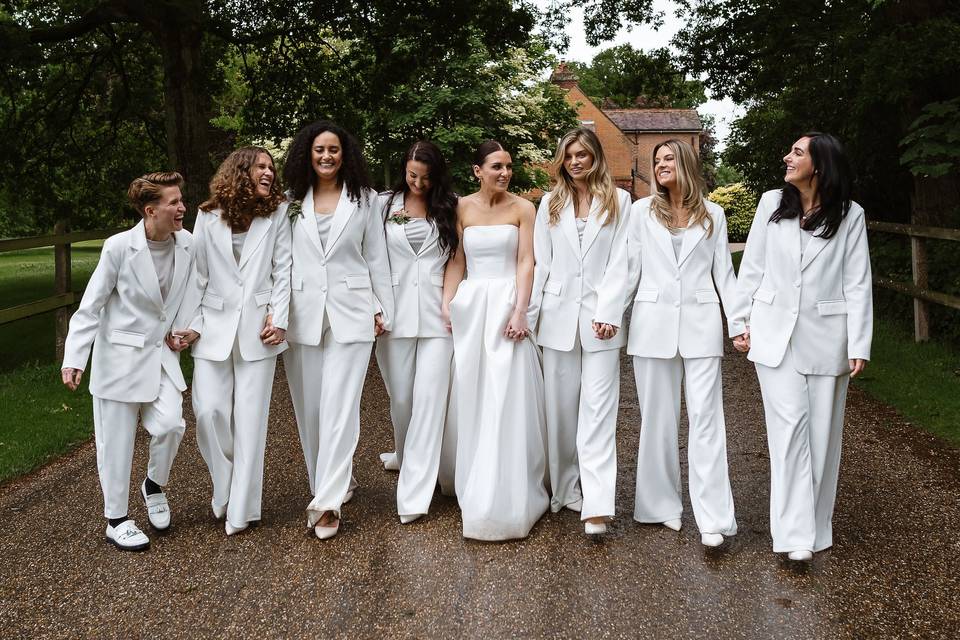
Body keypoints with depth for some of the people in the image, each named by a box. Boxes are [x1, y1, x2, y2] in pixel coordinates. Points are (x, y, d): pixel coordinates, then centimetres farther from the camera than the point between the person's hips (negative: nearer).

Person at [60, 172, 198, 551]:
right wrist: (74, 359, -17)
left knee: (170, 424, -11)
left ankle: (154, 485, 21)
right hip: (120, 355, -3)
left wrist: (185, 328, -3)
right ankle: (116, 520, 23)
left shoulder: (187, 244, -5)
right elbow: (90, 307, -11)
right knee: (117, 439, 5)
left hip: (162, 353, 3)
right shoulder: (119, 247, -16)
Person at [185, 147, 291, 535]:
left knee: (250, 417, 1)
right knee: (209, 411, -5)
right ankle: (224, 489, 20)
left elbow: (283, 269, 3)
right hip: (215, 327, 1)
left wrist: (279, 318, -7)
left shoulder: (276, 215, 4)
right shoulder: (208, 216, 6)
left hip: (257, 329, -1)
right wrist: (191, 324, 2)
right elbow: (197, 274, 7)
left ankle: (241, 509, 10)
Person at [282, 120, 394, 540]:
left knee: (340, 406, -8)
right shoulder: (293, 202, 9)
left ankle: (327, 502, -5)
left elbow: (376, 258, 7)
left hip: (350, 313, -2)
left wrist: (382, 308, 4)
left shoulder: (364, 199, 6)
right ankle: (335, 483, 25)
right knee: (309, 407, 7)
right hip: (303, 314, 3)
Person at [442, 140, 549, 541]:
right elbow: (456, 261, 6)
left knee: (507, 400, -3)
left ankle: (507, 497, 7)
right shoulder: (462, 208, 7)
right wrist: (447, 306, -3)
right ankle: (474, 489, 22)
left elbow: (526, 263, -5)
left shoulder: (522, 208, 0)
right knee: (470, 398, 8)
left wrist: (519, 311, -15)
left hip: (507, 303, -3)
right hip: (470, 305, 3)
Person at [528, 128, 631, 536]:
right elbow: (541, 264, 9)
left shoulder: (619, 201, 5)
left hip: (600, 317, -3)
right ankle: (565, 488, 18)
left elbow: (619, 263, -2)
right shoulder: (550, 203, 12)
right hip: (559, 315, 3)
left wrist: (609, 314, -11)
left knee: (598, 410, -6)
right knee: (561, 407, 7)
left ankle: (597, 506, -9)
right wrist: (528, 315, 4)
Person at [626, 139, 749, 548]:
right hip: (653, 324, 1)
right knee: (658, 417, 5)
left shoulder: (712, 215, 10)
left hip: (701, 324, 0)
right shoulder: (642, 211, 8)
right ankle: (663, 504, 17)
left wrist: (739, 322, 3)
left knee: (705, 416, -5)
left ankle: (713, 519, -6)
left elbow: (724, 272, 9)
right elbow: (629, 268, 8)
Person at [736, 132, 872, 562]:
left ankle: (816, 528, 22)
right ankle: (795, 534, -6)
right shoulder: (772, 204, 4)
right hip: (776, 333, 0)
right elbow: (752, 269, 8)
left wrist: (859, 346, -7)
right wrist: (742, 324, 5)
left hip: (826, 336, 0)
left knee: (822, 430, 7)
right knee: (790, 426, -6)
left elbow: (858, 284, -1)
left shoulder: (850, 215, 1)